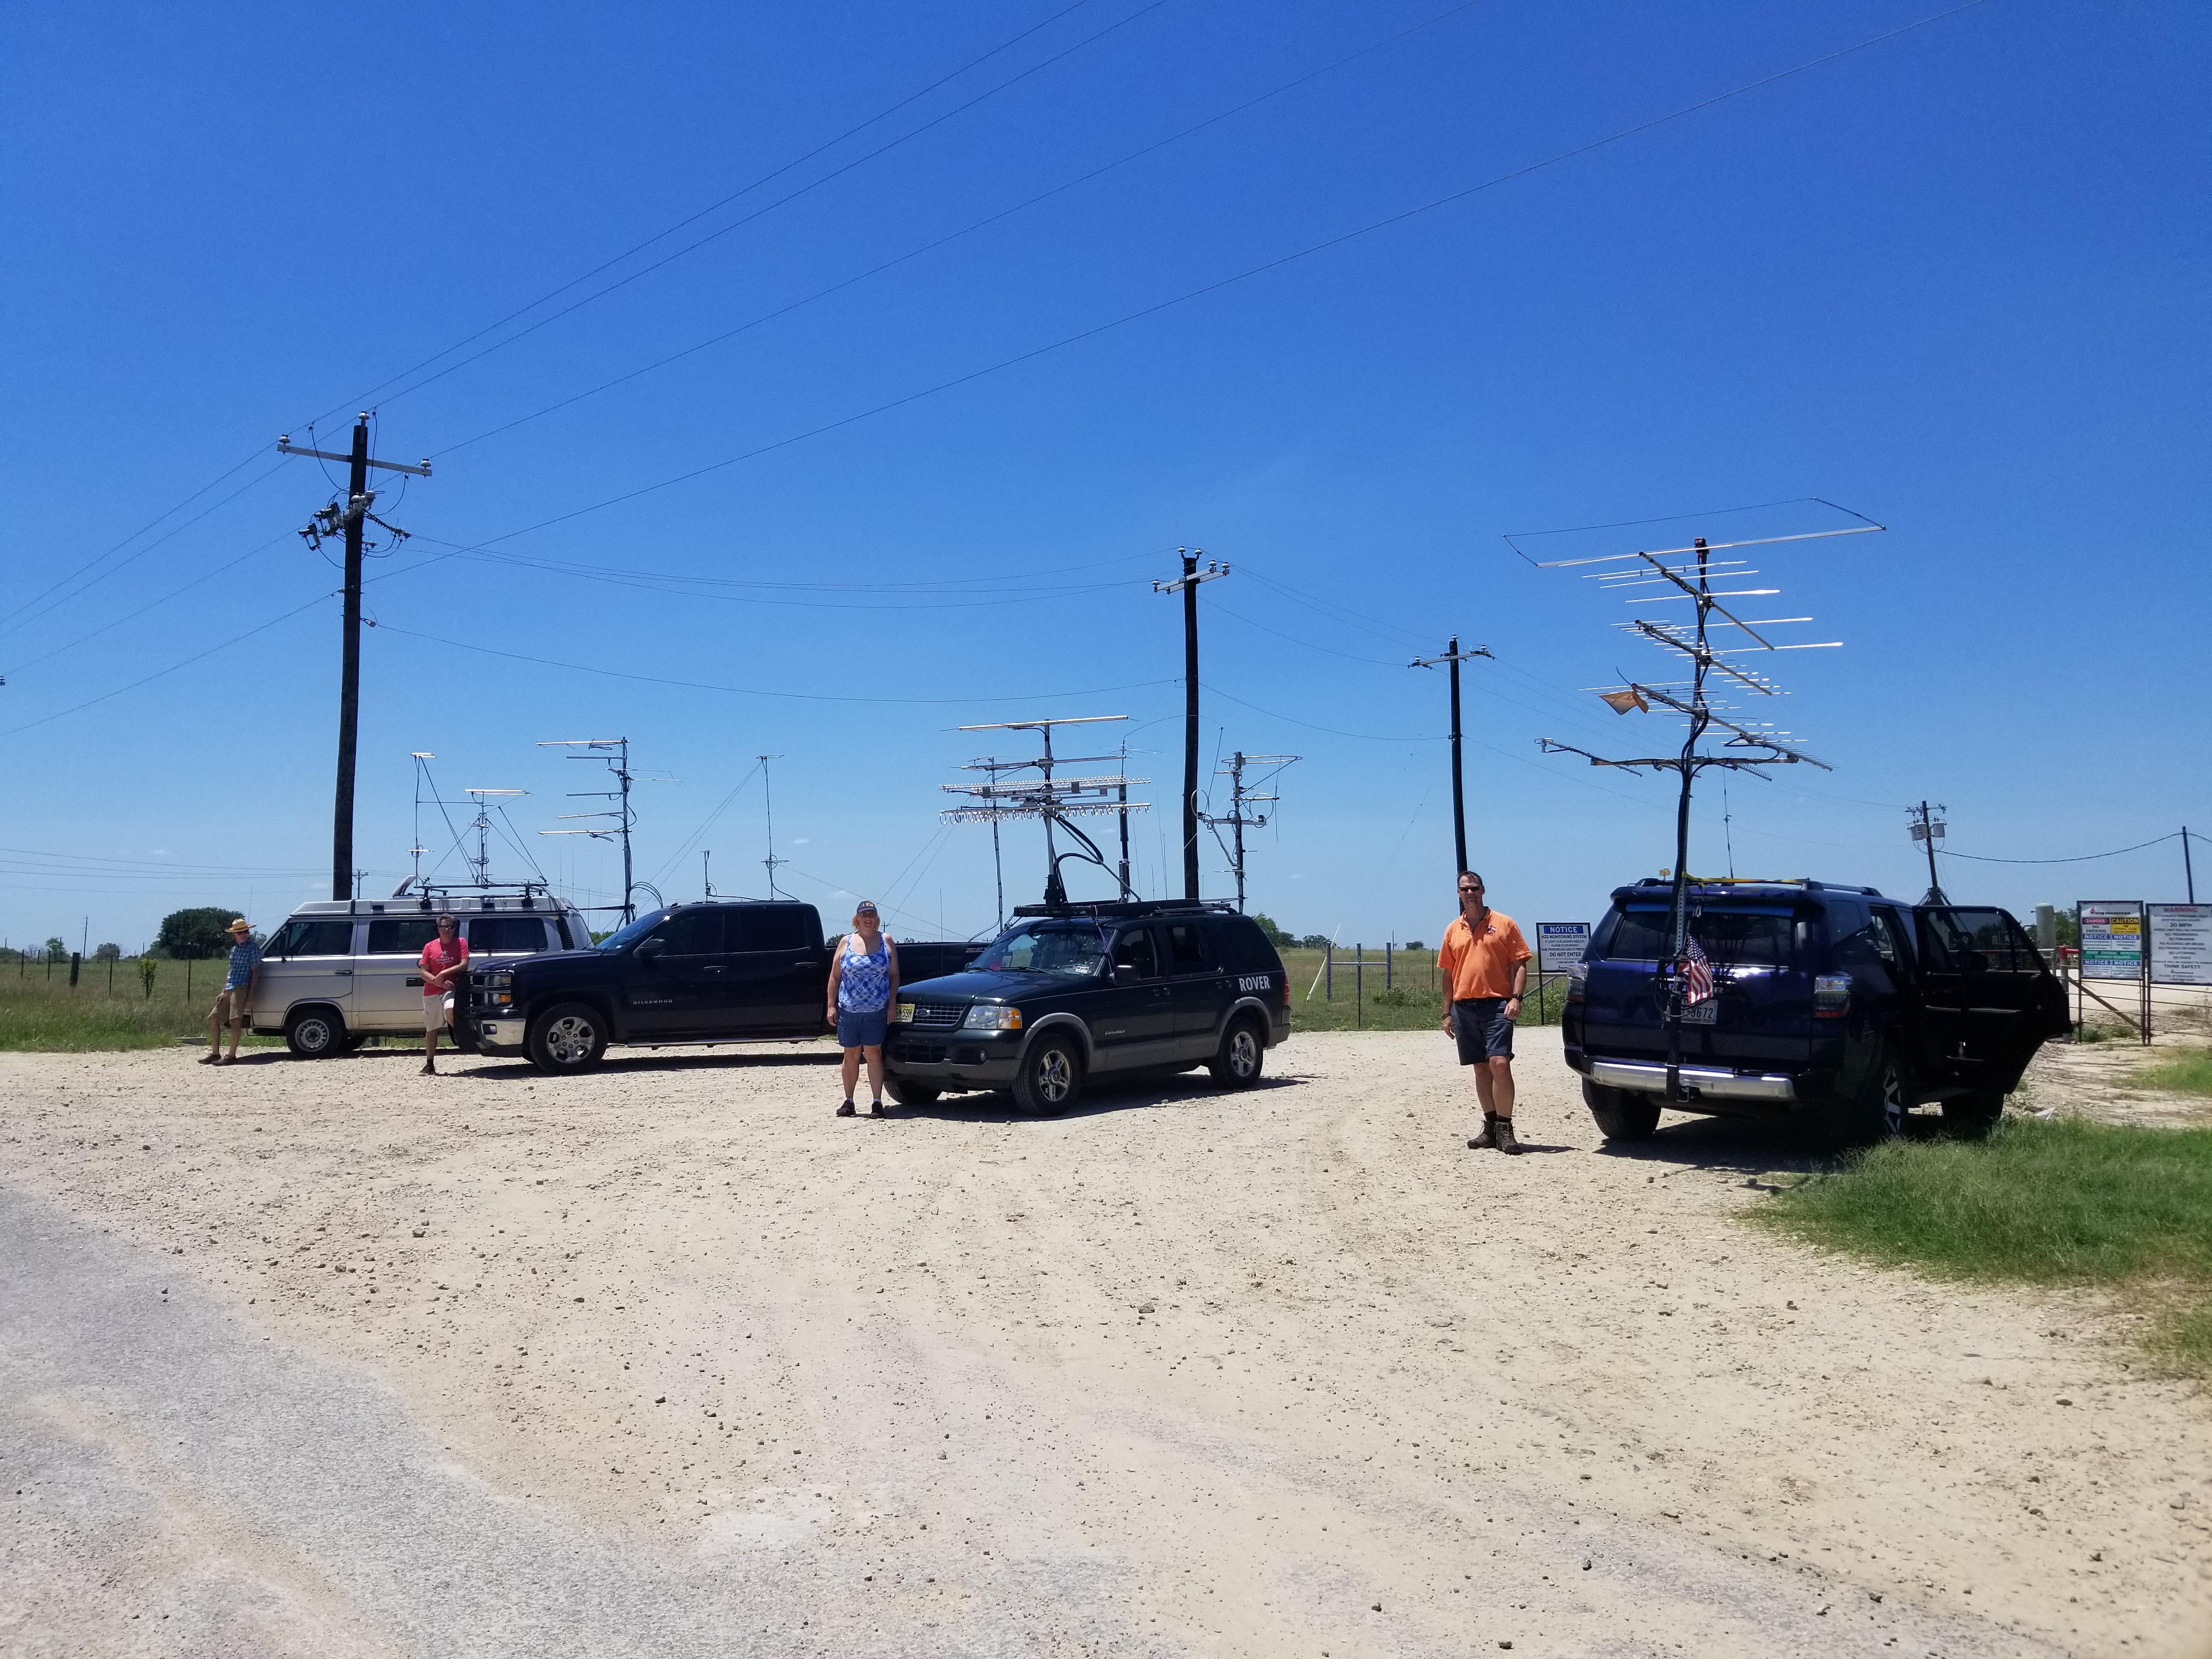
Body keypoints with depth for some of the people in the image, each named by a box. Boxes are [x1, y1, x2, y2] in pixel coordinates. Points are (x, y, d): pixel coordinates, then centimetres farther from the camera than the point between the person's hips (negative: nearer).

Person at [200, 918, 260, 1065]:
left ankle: (231, 1056, -16)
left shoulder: (253, 948, -4)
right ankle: (215, 1054, 15)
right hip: (229, 989, 9)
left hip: (241, 988, -9)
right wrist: (224, 990, 16)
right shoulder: (234, 948, 19)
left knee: (235, 1020, -18)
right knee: (213, 1018, 8)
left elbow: (255, 971, -9)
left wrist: (251, 994, -15)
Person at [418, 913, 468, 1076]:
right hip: (431, 993, 3)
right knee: (431, 1029, 8)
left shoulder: (461, 943, 2)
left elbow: (464, 965, -8)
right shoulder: (430, 947, 6)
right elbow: (424, 972, 2)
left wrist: (444, 974, -18)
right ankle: (429, 1065, 16)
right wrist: (439, 982, -13)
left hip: (451, 989, -3)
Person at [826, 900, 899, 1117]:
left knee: (873, 1054, -3)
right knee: (851, 1055, 8)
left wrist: (892, 1005, -3)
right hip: (848, 1010, 1)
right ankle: (848, 1101, 14)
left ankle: (877, 1102, -1)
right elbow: (835, 977, 8)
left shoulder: (886, 941, 5)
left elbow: (894, 975, 5)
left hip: (877, 1011, -1)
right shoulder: (846, 942, 7)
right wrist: (831, 1005, 1)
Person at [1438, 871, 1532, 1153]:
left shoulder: (1504, 924, 3)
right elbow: (1448, 973, 17)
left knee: (1500, 1064, -14)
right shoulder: (1453, 930, 14)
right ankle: (1491, 1126, 15)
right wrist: (1447, 1013, 14)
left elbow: (1520, 964, 1)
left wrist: (1516, 997, -12)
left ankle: (1505, 1129, -8)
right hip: (1464, 1006, 4)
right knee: (1481, 1068, 8)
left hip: (1497, 1004, -4)